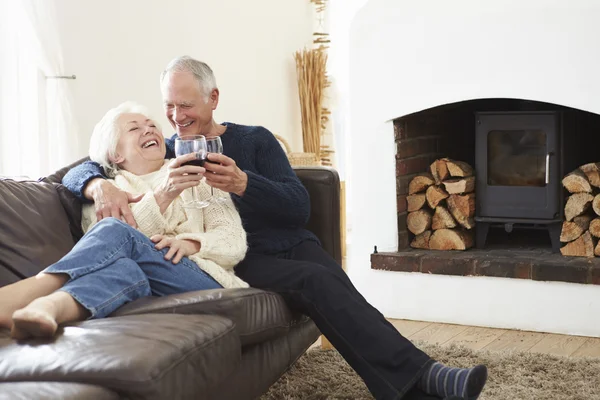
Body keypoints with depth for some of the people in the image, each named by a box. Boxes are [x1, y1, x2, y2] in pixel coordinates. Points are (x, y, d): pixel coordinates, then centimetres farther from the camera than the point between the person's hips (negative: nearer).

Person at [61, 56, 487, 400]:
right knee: (317, 282, -30)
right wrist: (101, 186, -21)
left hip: (291, 244, 2)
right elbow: (79, 171, 6)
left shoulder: (254, 140, 11)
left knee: (336, 292, -30)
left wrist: (242, 183, -19)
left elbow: (300, 208, 0)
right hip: (236, 259, -2)